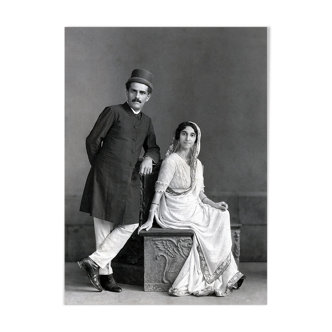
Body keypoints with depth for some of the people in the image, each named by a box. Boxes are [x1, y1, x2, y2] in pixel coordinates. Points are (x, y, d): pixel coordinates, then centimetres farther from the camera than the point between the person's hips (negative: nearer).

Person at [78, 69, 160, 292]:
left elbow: (153, 148, 24)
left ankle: (95, 262, 2)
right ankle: (105, 273, 2)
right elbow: (93, 140, 0)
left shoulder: (146, 122, 17)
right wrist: (99, 167, 6)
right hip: (107, 179, -6)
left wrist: (149, 158, 1)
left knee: (129, 224, -3)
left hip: (129, 181, 6)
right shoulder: (113, 112, -1)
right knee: (104, 226, -4)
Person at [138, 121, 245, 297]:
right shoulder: (171, 160, -10)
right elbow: (159, 189, -15)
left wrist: (213, 204, -1)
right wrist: (150, 219, -20)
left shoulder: (197, 164, 14)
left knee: (222, 215, -13)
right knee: (219, 219, -16)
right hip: (175, 212, -7)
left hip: (193, 209, 7)